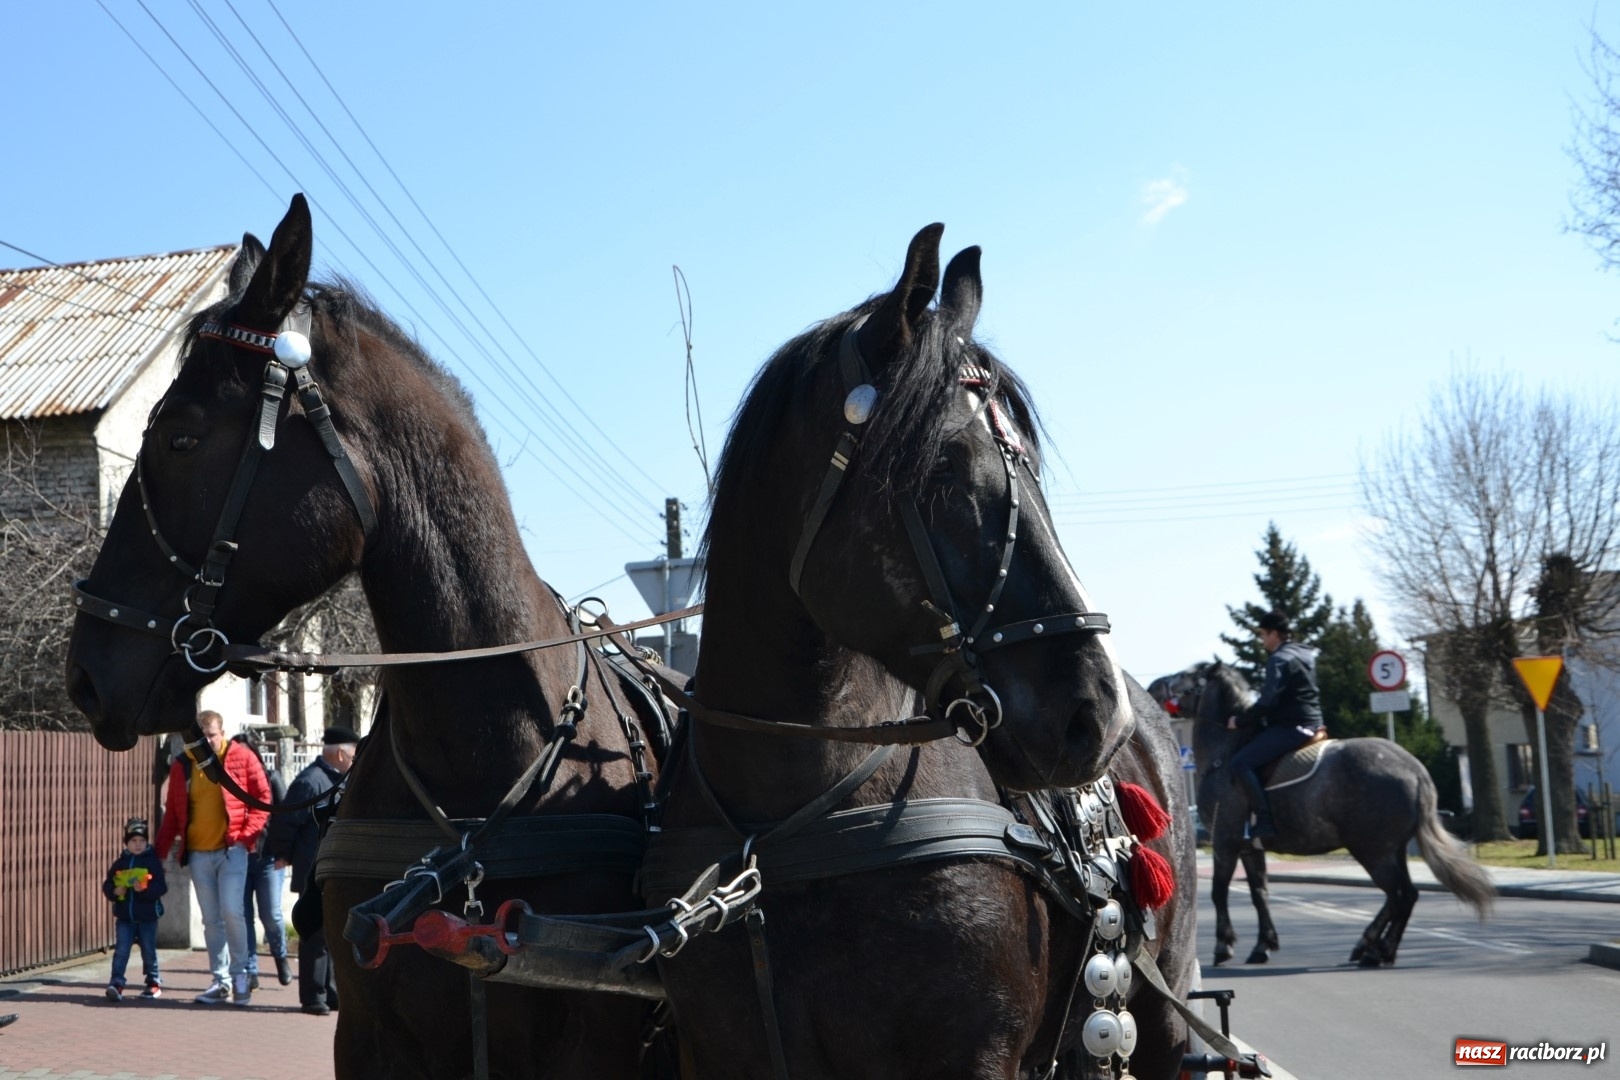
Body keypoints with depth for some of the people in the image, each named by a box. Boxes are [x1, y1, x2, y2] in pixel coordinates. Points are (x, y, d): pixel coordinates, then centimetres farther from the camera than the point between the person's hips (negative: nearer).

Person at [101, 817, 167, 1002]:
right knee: (121, 950, -6)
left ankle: (154, 982, 20)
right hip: (125, 916, 2)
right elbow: (107, 885, 9)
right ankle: (116, 983, -10)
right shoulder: (119, 863, 6)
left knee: (149, 951, 8)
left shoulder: (153, 861, -4)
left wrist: (145, 889, -27)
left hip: (147, 916, -2)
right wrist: (114, 891, -12)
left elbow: (161, 887, -11)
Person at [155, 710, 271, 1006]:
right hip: (198, 853, 4)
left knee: (231, 911, -13)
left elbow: (262, 797, 1)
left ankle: (239, 974, 4)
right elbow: (172, 812, 14)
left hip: (231, 849, -4)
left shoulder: (242, 758, 0)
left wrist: (247, 834, -9)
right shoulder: (182, 766, 9)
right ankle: (221, 980, 14)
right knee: (211, 919, 7)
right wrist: (161, 849, 8)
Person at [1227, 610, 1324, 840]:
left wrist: (1240, 721, -10)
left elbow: (1267, 703, -23)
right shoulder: (1306, 654, 16)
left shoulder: (1279, 660, -14)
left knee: (1241, 762, -15)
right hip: (1311, 724, 11)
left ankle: (1264, 821, -20)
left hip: (1291, 727, -11)